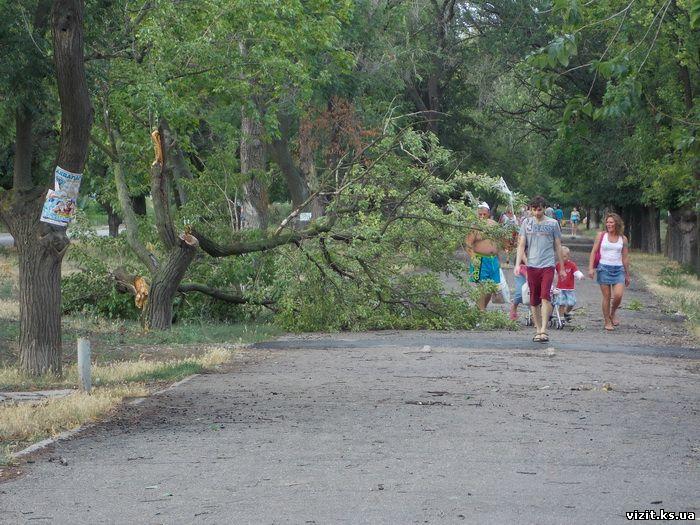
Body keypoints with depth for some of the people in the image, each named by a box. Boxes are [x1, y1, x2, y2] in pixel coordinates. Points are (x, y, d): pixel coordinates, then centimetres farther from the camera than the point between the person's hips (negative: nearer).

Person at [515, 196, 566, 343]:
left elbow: (558, 247, 11)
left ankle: (543, 330, -17)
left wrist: (562, 268, 12)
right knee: (534, 300, 5)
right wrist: (518, 264, -5)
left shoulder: (552, 224, 6)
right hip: (532, 265, 2)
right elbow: (521, 245, 9)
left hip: (548, 265, -2)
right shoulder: (526, 224, 10)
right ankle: (538, 330, 14)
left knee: (545, 297, -16)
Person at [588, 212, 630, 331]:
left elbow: (625, 258, 12)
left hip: (618, 269, 1)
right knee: (607, 297, -2)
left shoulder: (623, 239, 7)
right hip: (604, 268, -1)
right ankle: (607, 322, 9)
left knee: (618, 295, -14)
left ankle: (613, 313, 15)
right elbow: (593, 252, 4)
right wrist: (591, 268, -7)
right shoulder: (601, 236, 3)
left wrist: (627, 275, 14)